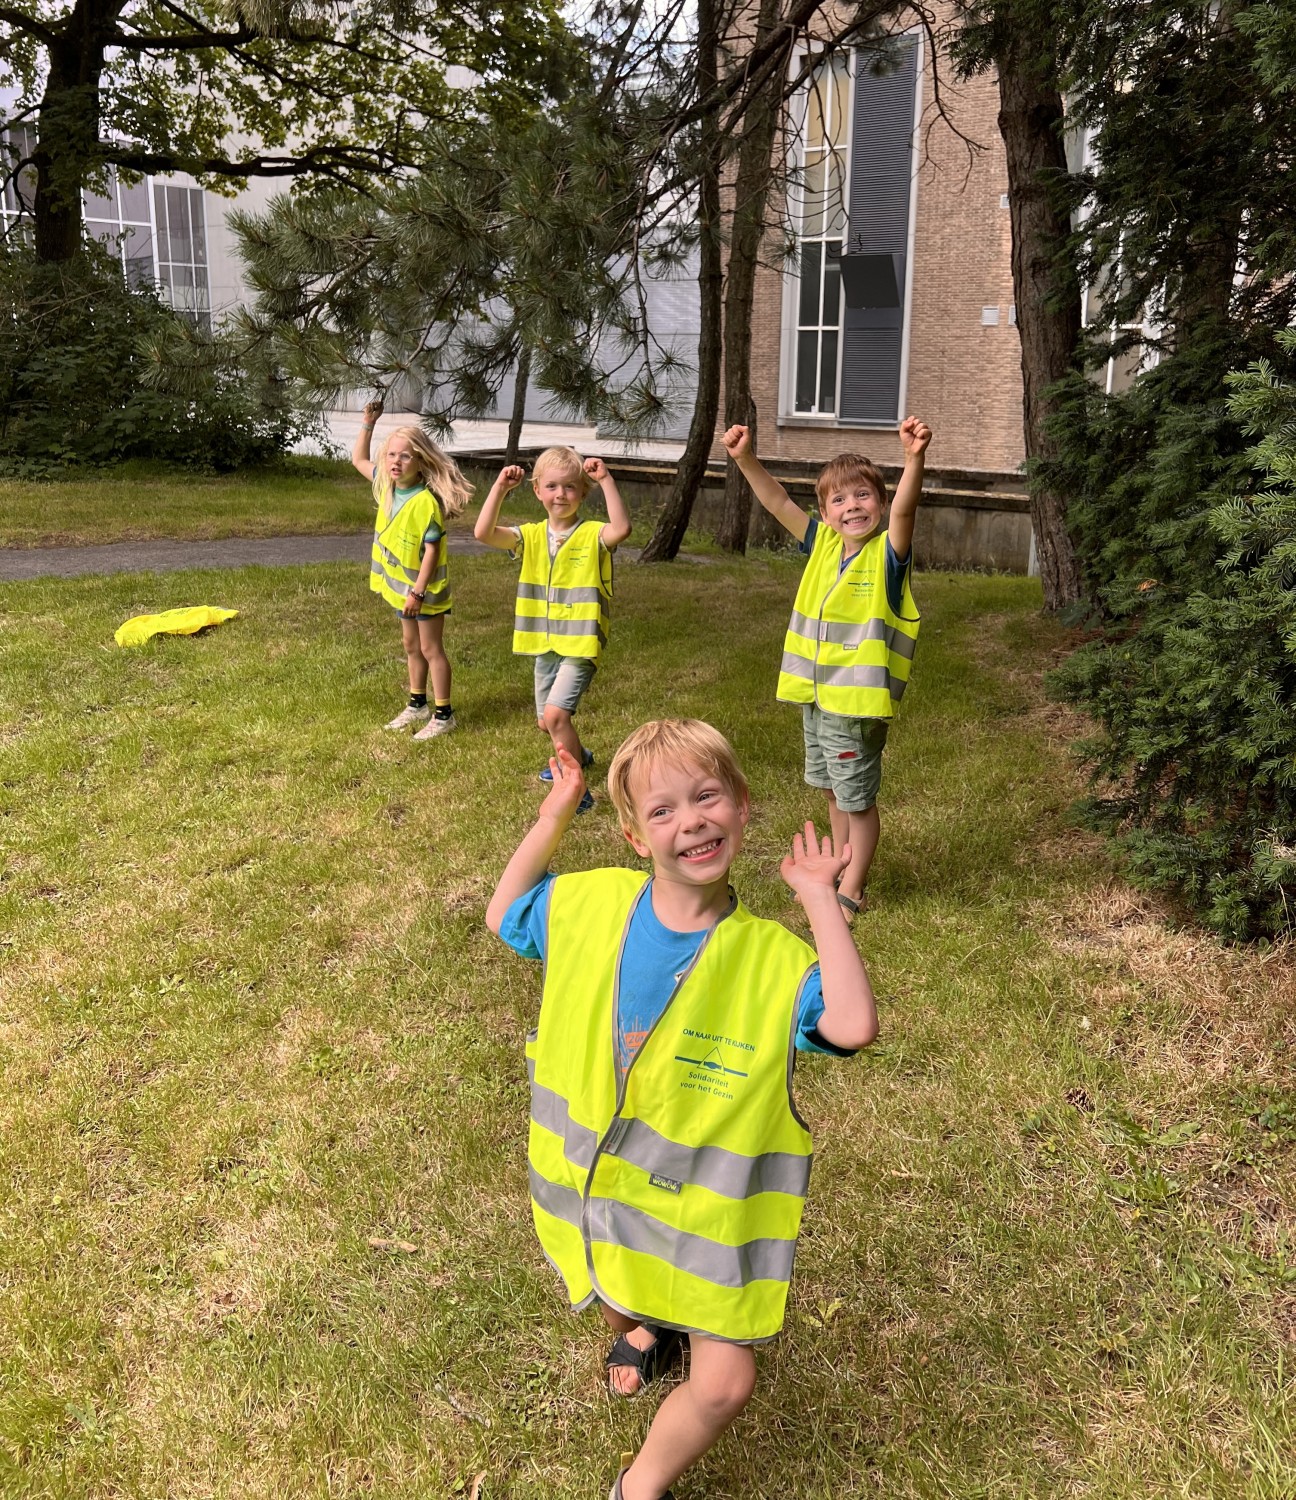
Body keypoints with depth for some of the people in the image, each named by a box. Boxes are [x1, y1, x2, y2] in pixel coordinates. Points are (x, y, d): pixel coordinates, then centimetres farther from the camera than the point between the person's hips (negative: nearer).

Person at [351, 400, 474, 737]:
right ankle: (417, 705, 33)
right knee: (412, 646, 19)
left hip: (425, 588, -8)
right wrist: (368, 423, 5)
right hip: (401, 584, 8)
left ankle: (443, 714, 13)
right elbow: (359, 459, 16)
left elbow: (432, 550, -24)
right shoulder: (387, 486, -1)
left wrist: (418, 592, -24)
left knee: (431, 649, 2)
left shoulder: (426, 501, -26)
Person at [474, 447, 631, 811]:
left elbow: (622, 528, -33)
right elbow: (484, 533, -11)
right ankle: (576, 755, 51)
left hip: (580, 645, -6)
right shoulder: (531, 536, 2)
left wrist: (606, 480, -31)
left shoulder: (592, 535, -10)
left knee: (556, 714, -21)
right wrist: (500, 487, -17)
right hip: (545, 645, 6)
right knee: (546, 721, 20)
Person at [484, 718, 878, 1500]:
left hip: (707, 1204, -2)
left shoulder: (771, 954, -20)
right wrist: (554, 818, -4)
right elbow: (503, 916, 6)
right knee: (617, 1301, 27)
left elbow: (854, 1026, -36)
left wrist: (820, 899, -31)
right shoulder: (593, 903, -12)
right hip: (596, 1180, 3)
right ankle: (639, 1331, 65)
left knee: (726, 1383, 1)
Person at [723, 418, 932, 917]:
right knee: (834, 791, 21)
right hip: (815, 695, 7)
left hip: (859, 699, -6)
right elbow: (778, 502, 0)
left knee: (857, 797, 6)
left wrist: (914, 458, -47)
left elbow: (904, 508, -30)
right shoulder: (823, 544, 4)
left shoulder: (887, 553, -11)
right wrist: (745, 459, -13)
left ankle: (852, 890, 20)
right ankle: (842, 871, 38)